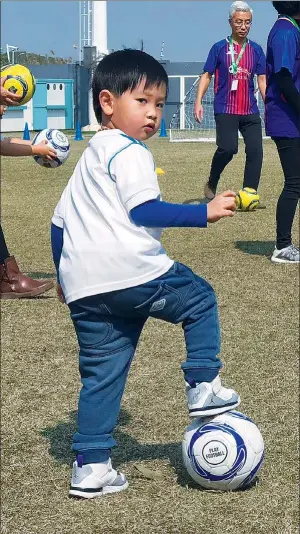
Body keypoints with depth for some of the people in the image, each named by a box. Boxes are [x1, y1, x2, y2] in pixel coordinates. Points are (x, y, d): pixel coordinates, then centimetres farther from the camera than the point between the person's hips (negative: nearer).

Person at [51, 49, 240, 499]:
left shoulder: (87, 158, 26)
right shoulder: (130, 152, -4)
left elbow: (59, 220, 28)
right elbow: (144, 212, -14)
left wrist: (64, 275, 35)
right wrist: (205, 212, -12)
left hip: (83, 288, 8)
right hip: (131, 273, -8)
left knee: (101, 373, 12)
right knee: (200, 300, 15)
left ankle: (90, 467, 12)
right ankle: (203, 387, 10)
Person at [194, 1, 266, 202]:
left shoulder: (256, 50, 9)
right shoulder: (219, 48, 1)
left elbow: (262, 80, 10)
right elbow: (206, 75, 3)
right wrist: (198, 101, -7)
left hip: (250, 110, 3)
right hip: (225, 110, -3)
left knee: (255, 150, -6)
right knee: (228, 148, -17)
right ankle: (211, 184, 8)